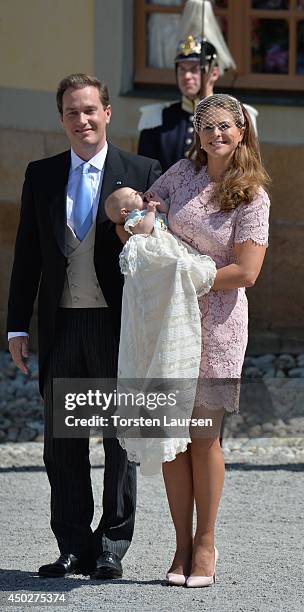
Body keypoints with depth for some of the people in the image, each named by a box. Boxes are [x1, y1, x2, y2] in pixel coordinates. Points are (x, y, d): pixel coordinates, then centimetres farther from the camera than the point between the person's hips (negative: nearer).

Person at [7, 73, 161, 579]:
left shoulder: (142, 173, 0)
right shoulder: (41, 176, 9)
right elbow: (27, 254, 10)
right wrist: (17, 326, 5)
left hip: (119, 324, -3)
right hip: (61, 325, 3)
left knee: (121, 438, 4)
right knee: (62, 442, 6)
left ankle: (113, 546, 13)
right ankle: (74, 547, 14)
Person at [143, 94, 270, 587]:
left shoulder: (252, 197, -5)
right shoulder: (182, 174, 6)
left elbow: (245, 272, -12)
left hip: (216, 321, -3)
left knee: (204, 436, 0)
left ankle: (205, 544, 12)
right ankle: (182, 546, 9)